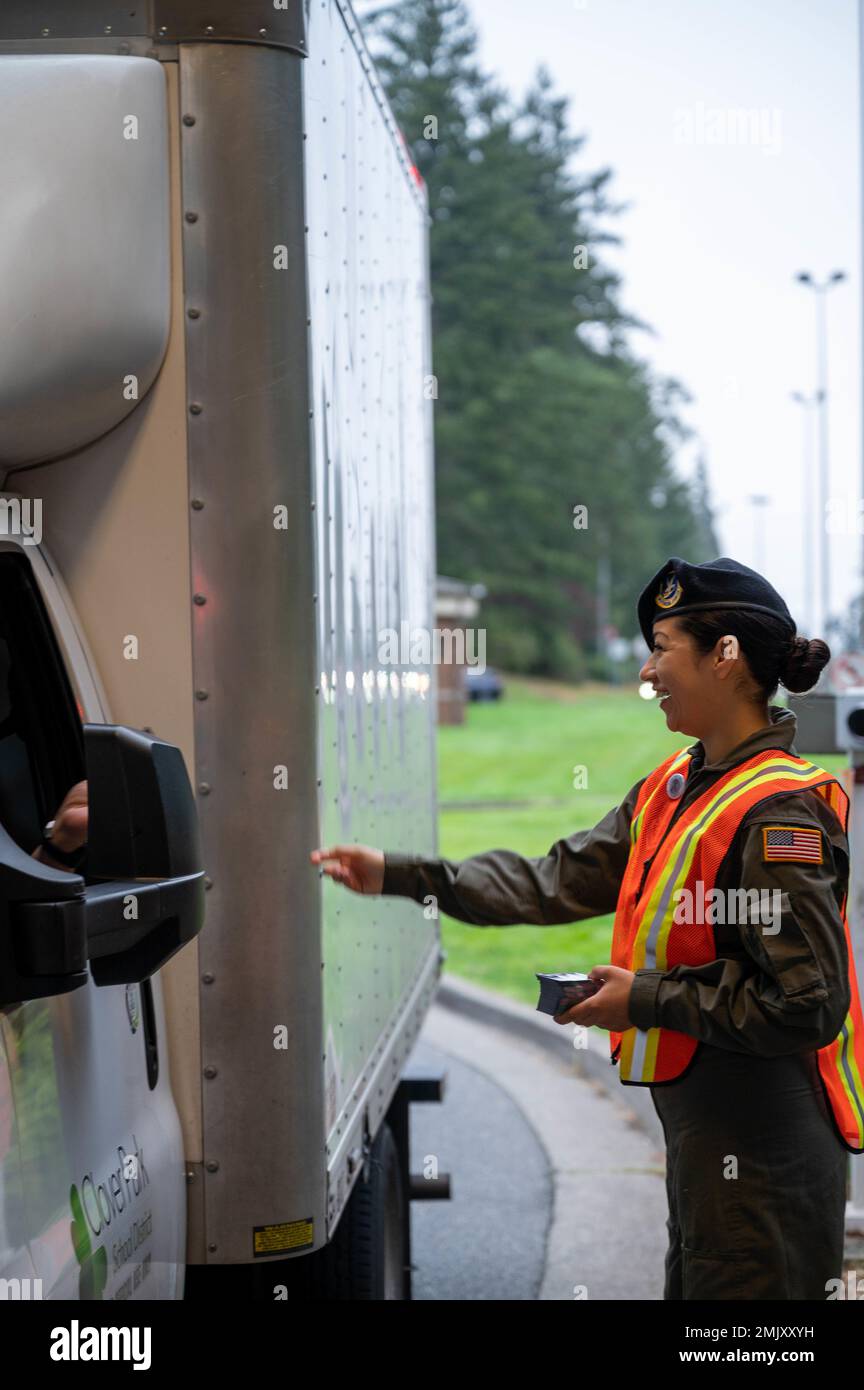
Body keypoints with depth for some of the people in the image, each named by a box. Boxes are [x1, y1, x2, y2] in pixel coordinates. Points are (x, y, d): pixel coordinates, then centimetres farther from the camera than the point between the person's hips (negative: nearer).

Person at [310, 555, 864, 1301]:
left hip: (762, 1152, -9)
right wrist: (399, 874, 10)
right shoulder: (672, 789, 8)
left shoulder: (779, 815, -20)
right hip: (701, 1131, 9)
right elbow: (558, 881, 12)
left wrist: (647, 1000, -17)